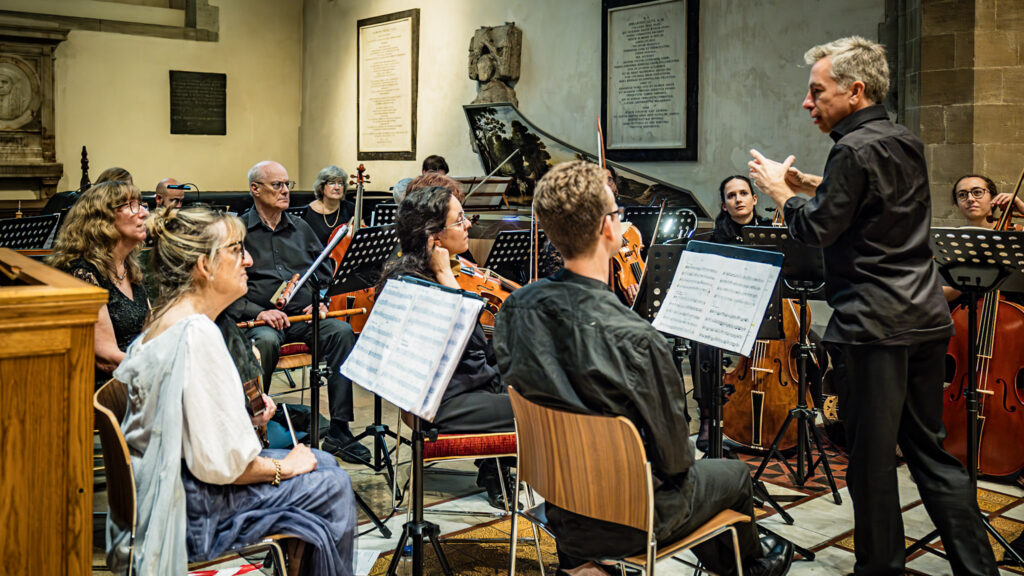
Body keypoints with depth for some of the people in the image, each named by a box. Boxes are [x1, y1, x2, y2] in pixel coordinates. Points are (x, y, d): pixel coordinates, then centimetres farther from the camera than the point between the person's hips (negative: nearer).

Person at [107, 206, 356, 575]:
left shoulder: (165, 320, 6)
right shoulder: (197, 333, -26)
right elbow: (218, 463, -27)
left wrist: (244, 416, 5)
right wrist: (283, 467, -10)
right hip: (192, 512, -10)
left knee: (323, 463, 15)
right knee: (333, 487, -2)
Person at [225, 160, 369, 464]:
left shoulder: (300, 228, 20)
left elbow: (326, 271, 22)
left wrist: (322, 302, 2)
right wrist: (257, 311, -17)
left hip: (304, 315, 4)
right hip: (259, 318, -4)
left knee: (342, 331, -25)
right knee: (265, 341, -38)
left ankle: (339, 431, -23)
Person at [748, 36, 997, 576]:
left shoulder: (855, 149, -15)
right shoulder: (906, 143, 13)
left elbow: (818, 229, -13)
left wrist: (779, 190, 3)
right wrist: (809, 185, 21)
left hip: (878, 323, -9)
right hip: (925, 315, 9)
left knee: (872, 455, 3)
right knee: (928, 447, 16)